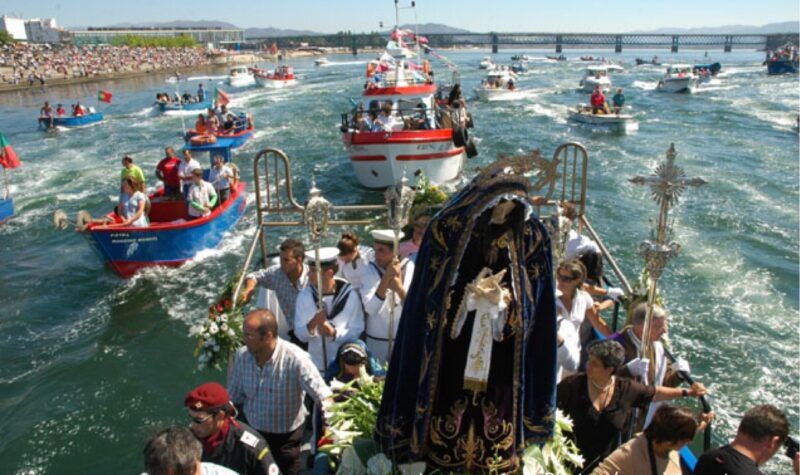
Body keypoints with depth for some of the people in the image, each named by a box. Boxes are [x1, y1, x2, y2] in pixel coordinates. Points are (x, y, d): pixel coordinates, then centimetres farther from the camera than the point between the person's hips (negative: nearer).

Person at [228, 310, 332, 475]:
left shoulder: (295, 359, -27)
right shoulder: (242, 355, -12)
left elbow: (324, 397, -28)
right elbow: (233, 397, 1)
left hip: (286, 437, -4)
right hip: (250, 432, 4)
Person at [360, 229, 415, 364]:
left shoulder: (410, 268, -10)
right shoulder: (370, 270, -11)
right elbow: (371, 309, -25)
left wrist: (400, 288, -32)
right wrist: (386, 278, -32)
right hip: (376, 340, 0)